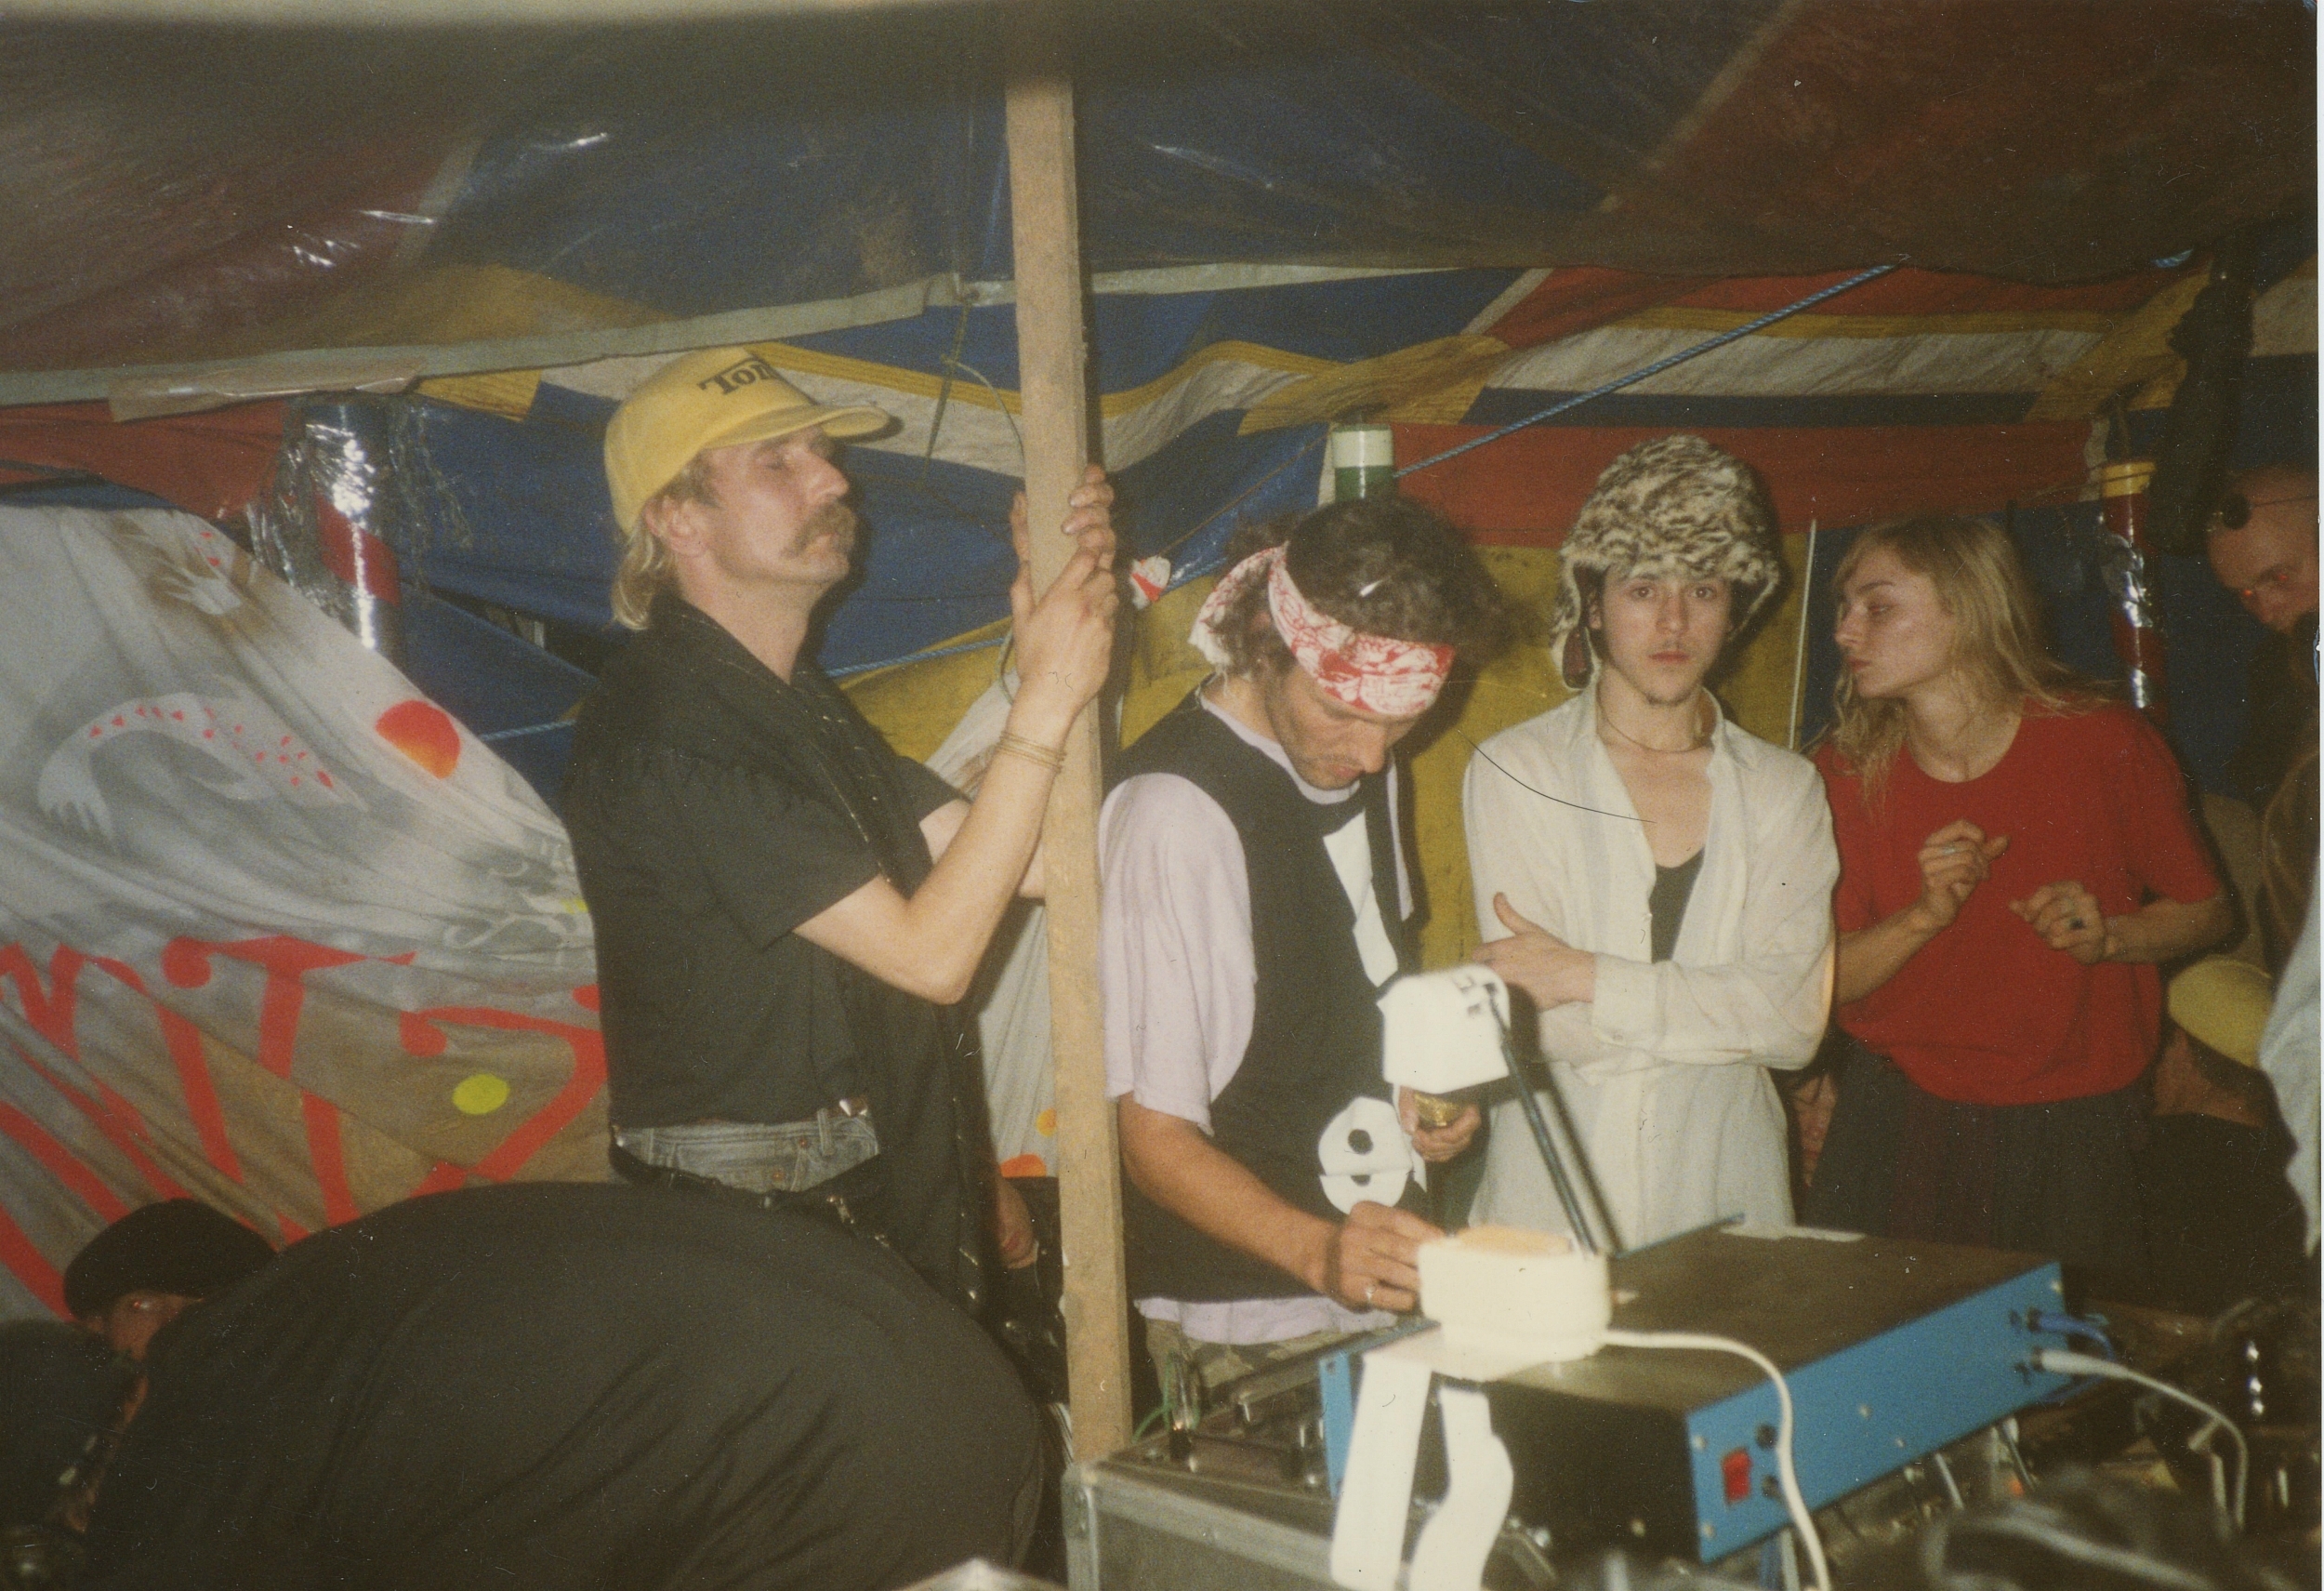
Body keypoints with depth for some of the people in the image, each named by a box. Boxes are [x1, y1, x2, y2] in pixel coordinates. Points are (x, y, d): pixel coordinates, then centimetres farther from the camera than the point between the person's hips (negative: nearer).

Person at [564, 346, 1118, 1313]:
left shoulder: (798, 698, 12)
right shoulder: (659, 740, -19)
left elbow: (1033, 860, 4)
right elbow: (930, 952, -22)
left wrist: (1068, 609, -4)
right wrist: (1045, 700, -20)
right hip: (753, 1232, -9)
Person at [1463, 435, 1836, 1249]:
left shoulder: (1783, 788, 7)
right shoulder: (1513, 771, -2)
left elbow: (1797, 1018, -5)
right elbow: (1539, 1025, -9)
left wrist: (1591, 979, -10)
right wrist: (1724, 1010, -7)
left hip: (1726, 1186, 2)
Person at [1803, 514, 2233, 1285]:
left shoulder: (2104, 742, -9)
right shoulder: (1846, 771, -4)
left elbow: (2206, 911, 4)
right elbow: (1821, 982, -4)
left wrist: (2108, 937, -15)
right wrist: (1927, 915, -19)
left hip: (2071, 1132, -1)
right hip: (1902, 1126, 1)